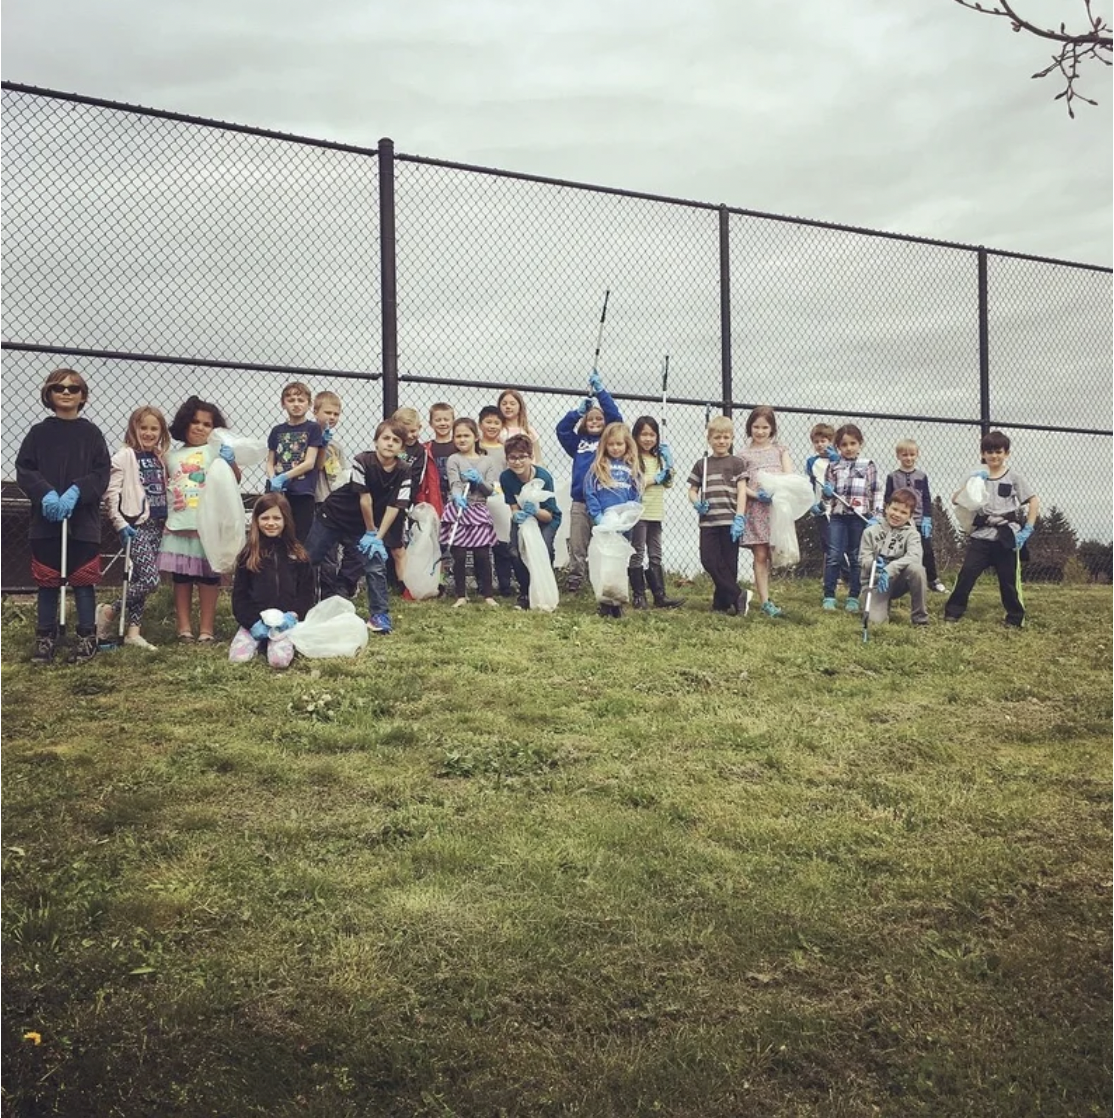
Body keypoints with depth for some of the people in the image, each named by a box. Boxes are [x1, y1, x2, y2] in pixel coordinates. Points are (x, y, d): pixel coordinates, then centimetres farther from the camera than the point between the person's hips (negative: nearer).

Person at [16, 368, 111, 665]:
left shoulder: (91, 433, 4)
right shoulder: (39, 432, 6)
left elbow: (102, 473, -2)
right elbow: (24, 470, 1)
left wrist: (76, 491, -17)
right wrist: (45, 493, -16)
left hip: (84, 521, -1)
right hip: (45, 520, 1)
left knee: (83, 581, 3)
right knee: (47, 582, 7)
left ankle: (87, 637, 14)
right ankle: (45, 638, 17)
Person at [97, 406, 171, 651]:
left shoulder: (160, 457, 13)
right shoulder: (125, 456, -6)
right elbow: (110, 493, -10)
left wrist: (168, 520, 9)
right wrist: (120, 525, -14)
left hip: (156, 524, 6)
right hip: (135, 525, -6)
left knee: (140, 578, 8)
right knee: (150, 580, -14)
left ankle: (132, 631, 13)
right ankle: (109, 612, 4)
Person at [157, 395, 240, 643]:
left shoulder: (217, 451, 2)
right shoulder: (172, 455, 12)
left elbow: (235, 479, -9)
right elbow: (163, 486, 16)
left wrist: (231, 462, -26)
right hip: (178, 526, 3)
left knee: (208, 577, 3)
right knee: (181, 578, 7)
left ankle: (206, 628, 10)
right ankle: (184, 627, 15)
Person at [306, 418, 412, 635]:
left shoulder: (403, 473, -15)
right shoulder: (362, 461, -25)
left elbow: (394, 507, -14)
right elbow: (364, 498, -19)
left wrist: (378, 536, -16)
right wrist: (371, 531, -12)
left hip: (367, 523, 2)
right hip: (335, 514, -2)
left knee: (376, 565, -9)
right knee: (308, 559, 3)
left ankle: (379, 614, 3)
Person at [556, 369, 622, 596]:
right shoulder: (578, 442, 15)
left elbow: (616, 418, -3)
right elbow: (561, 429, 9)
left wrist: (600, 391, -6)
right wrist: (578, 411, 2)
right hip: (580, 502, 3)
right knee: (577, 547, 6)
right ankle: (573, 583, 12)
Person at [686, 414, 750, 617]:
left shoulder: (736, 463, 5)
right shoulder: (702, 464, 12)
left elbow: (741, 492, -1)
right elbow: (692, 491, 15)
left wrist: (739, 518, -11)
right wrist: (697, 504, -8)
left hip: (730, 521, -2)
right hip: (708, 521, 2)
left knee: (728, 563, 1)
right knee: (709, 560, -9)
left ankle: (722, 602, 11)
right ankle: (738, 596, -2)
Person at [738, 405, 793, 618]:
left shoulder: (779, 449, 13)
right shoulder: (744, 455, 8)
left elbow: (789, 475, 3)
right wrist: (756, 495, -16)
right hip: (756, 507, -1)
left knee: (774, 555, -1)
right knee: (760, 556, -3)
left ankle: (765, 600, 8)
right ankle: (765, 602, -2)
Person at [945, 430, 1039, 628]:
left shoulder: (1013, 477, 1)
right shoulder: (977, 476, 7)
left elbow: (1034, 501, 1)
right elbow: (955, 500, 0)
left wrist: (1027, 530, -6)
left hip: (1007, 536, -2)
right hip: (981, 534, 2)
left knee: (1009, 579, 3)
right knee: (966, 573, -5)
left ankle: (1015, 618, 16)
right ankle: (952, 612, 2)